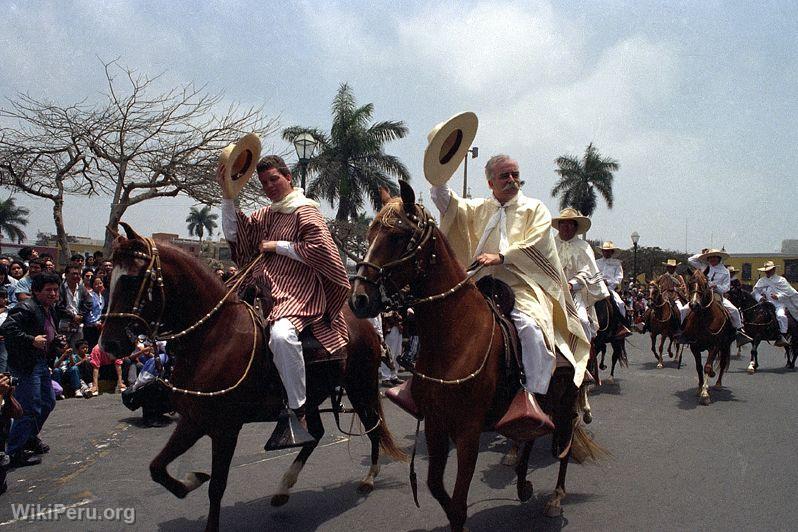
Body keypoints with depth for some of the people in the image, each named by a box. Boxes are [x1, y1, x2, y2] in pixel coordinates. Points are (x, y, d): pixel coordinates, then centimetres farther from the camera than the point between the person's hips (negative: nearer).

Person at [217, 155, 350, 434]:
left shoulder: (305, 211, -1)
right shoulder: (264, 215, 20)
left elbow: (319, 248, -12)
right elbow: (233, 234, 12)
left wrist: (277, 246, -8)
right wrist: (227, 193, 6)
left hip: (299, 293, -8)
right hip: (266, 292, 9)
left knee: (281, 334, -36)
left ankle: (299, 408, -25)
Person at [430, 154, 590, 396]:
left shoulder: (535, 208, 9)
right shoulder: (479, 208, 20)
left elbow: (534, 244, -6)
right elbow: (448, 203, 8)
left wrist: (501, 257, -18)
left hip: (521, 287, -4)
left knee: (530, 327, -30)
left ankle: (534, 395, -25)